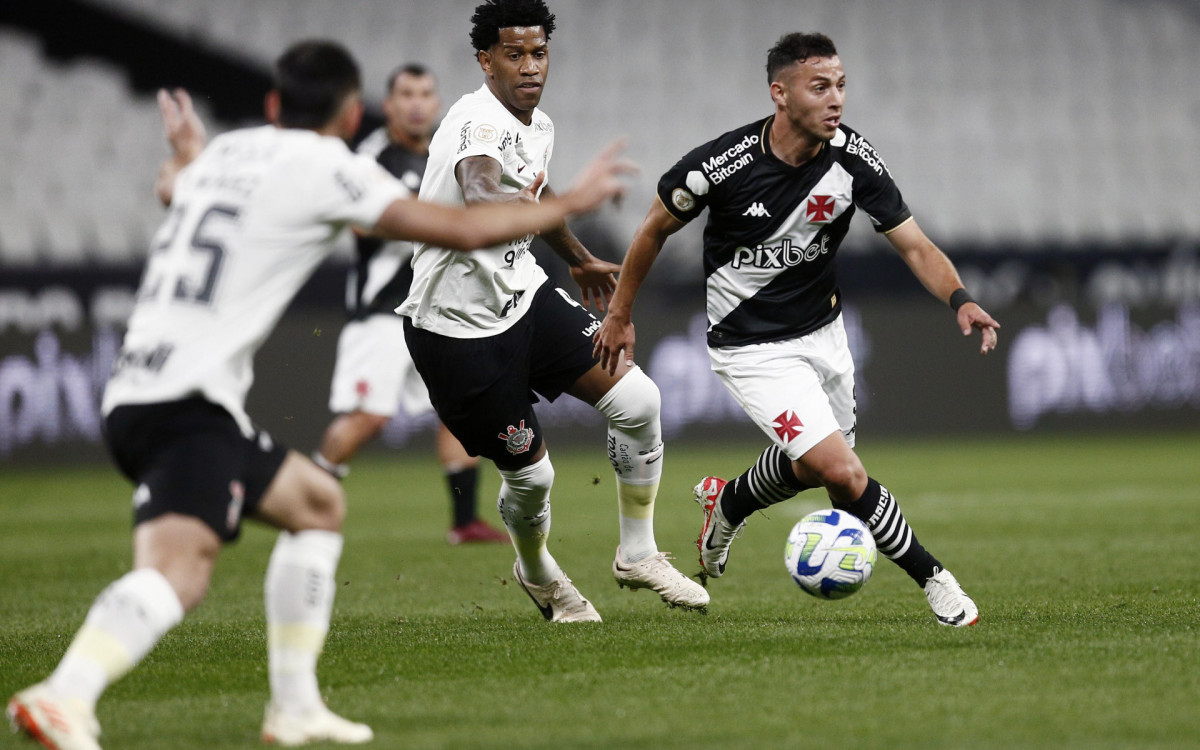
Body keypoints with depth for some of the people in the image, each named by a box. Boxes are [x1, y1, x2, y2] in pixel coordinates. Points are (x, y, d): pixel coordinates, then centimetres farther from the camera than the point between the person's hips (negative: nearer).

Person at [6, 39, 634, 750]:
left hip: (135, 393, 9)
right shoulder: (325, 166, -2)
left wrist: (183, 156, 70)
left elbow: (174, 185, 46)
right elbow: (462, 229, -5)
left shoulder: (229, 150, 20)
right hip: (191, 403, -9)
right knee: (180, 565, -27)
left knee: (317, 504, 23)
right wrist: (570, 203, 9)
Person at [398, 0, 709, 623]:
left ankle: (637, 556, 12)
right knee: (529, 472, 0)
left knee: (637, 401, -7)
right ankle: (538, 575, 34)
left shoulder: (537, 126, 6)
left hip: (524, 293, 8)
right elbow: (490, 207, -46)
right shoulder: (479, 127, -24)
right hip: (460, 325, -8)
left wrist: (580, 260, 39)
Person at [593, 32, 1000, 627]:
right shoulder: (722, 165, -24)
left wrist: (959, 299, -32)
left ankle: (727, 502, 52)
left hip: (821, 328, 5)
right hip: (750, 347, -5)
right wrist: (619, 315, 2)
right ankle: (932, 579, -1)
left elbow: (914, 246, -13)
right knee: (841, 472, -18)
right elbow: (655, 229, -6)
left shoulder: (853, 159, -14)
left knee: (812, 464, 20)